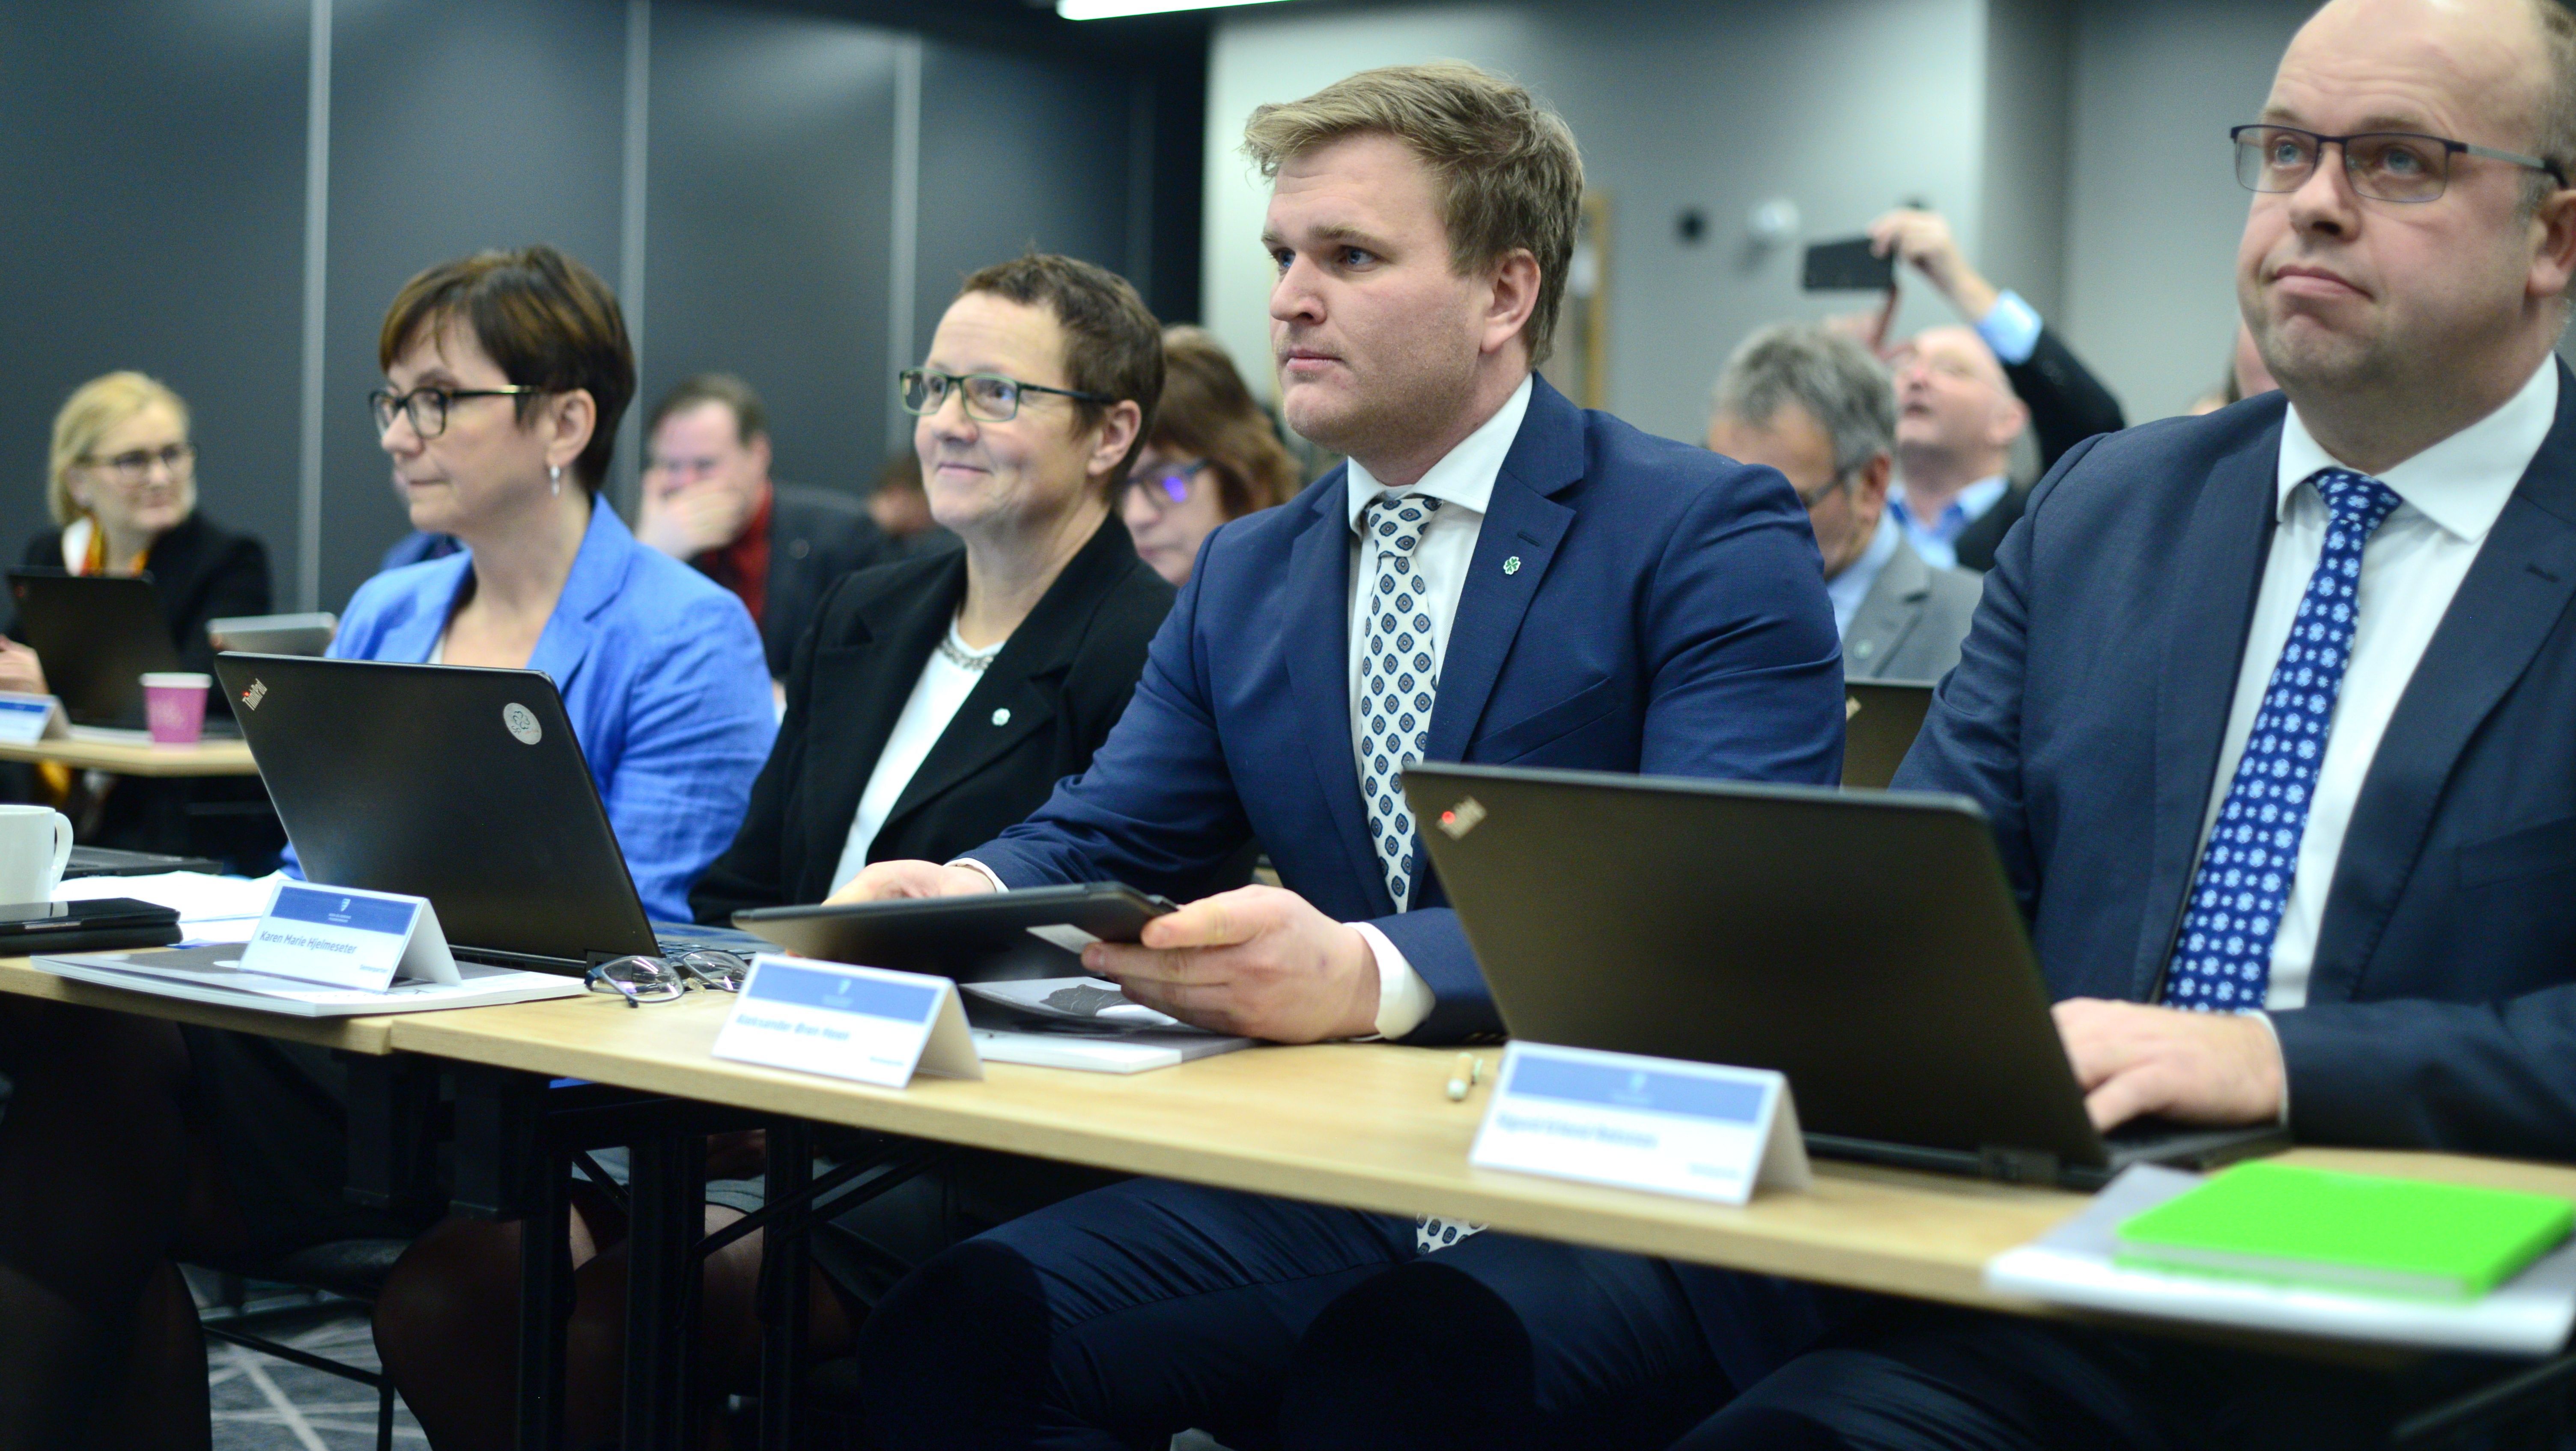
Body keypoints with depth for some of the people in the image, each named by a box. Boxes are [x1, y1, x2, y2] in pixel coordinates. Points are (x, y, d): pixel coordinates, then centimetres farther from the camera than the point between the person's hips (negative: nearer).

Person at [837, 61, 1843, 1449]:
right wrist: (965, 893, -10)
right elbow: (1103, 835, 16)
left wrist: (1371, 974, -33)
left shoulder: (1713, 538, -5)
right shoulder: (1241, 575, 17)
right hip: (1323, 1189, 5)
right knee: (948, 1332, -19)